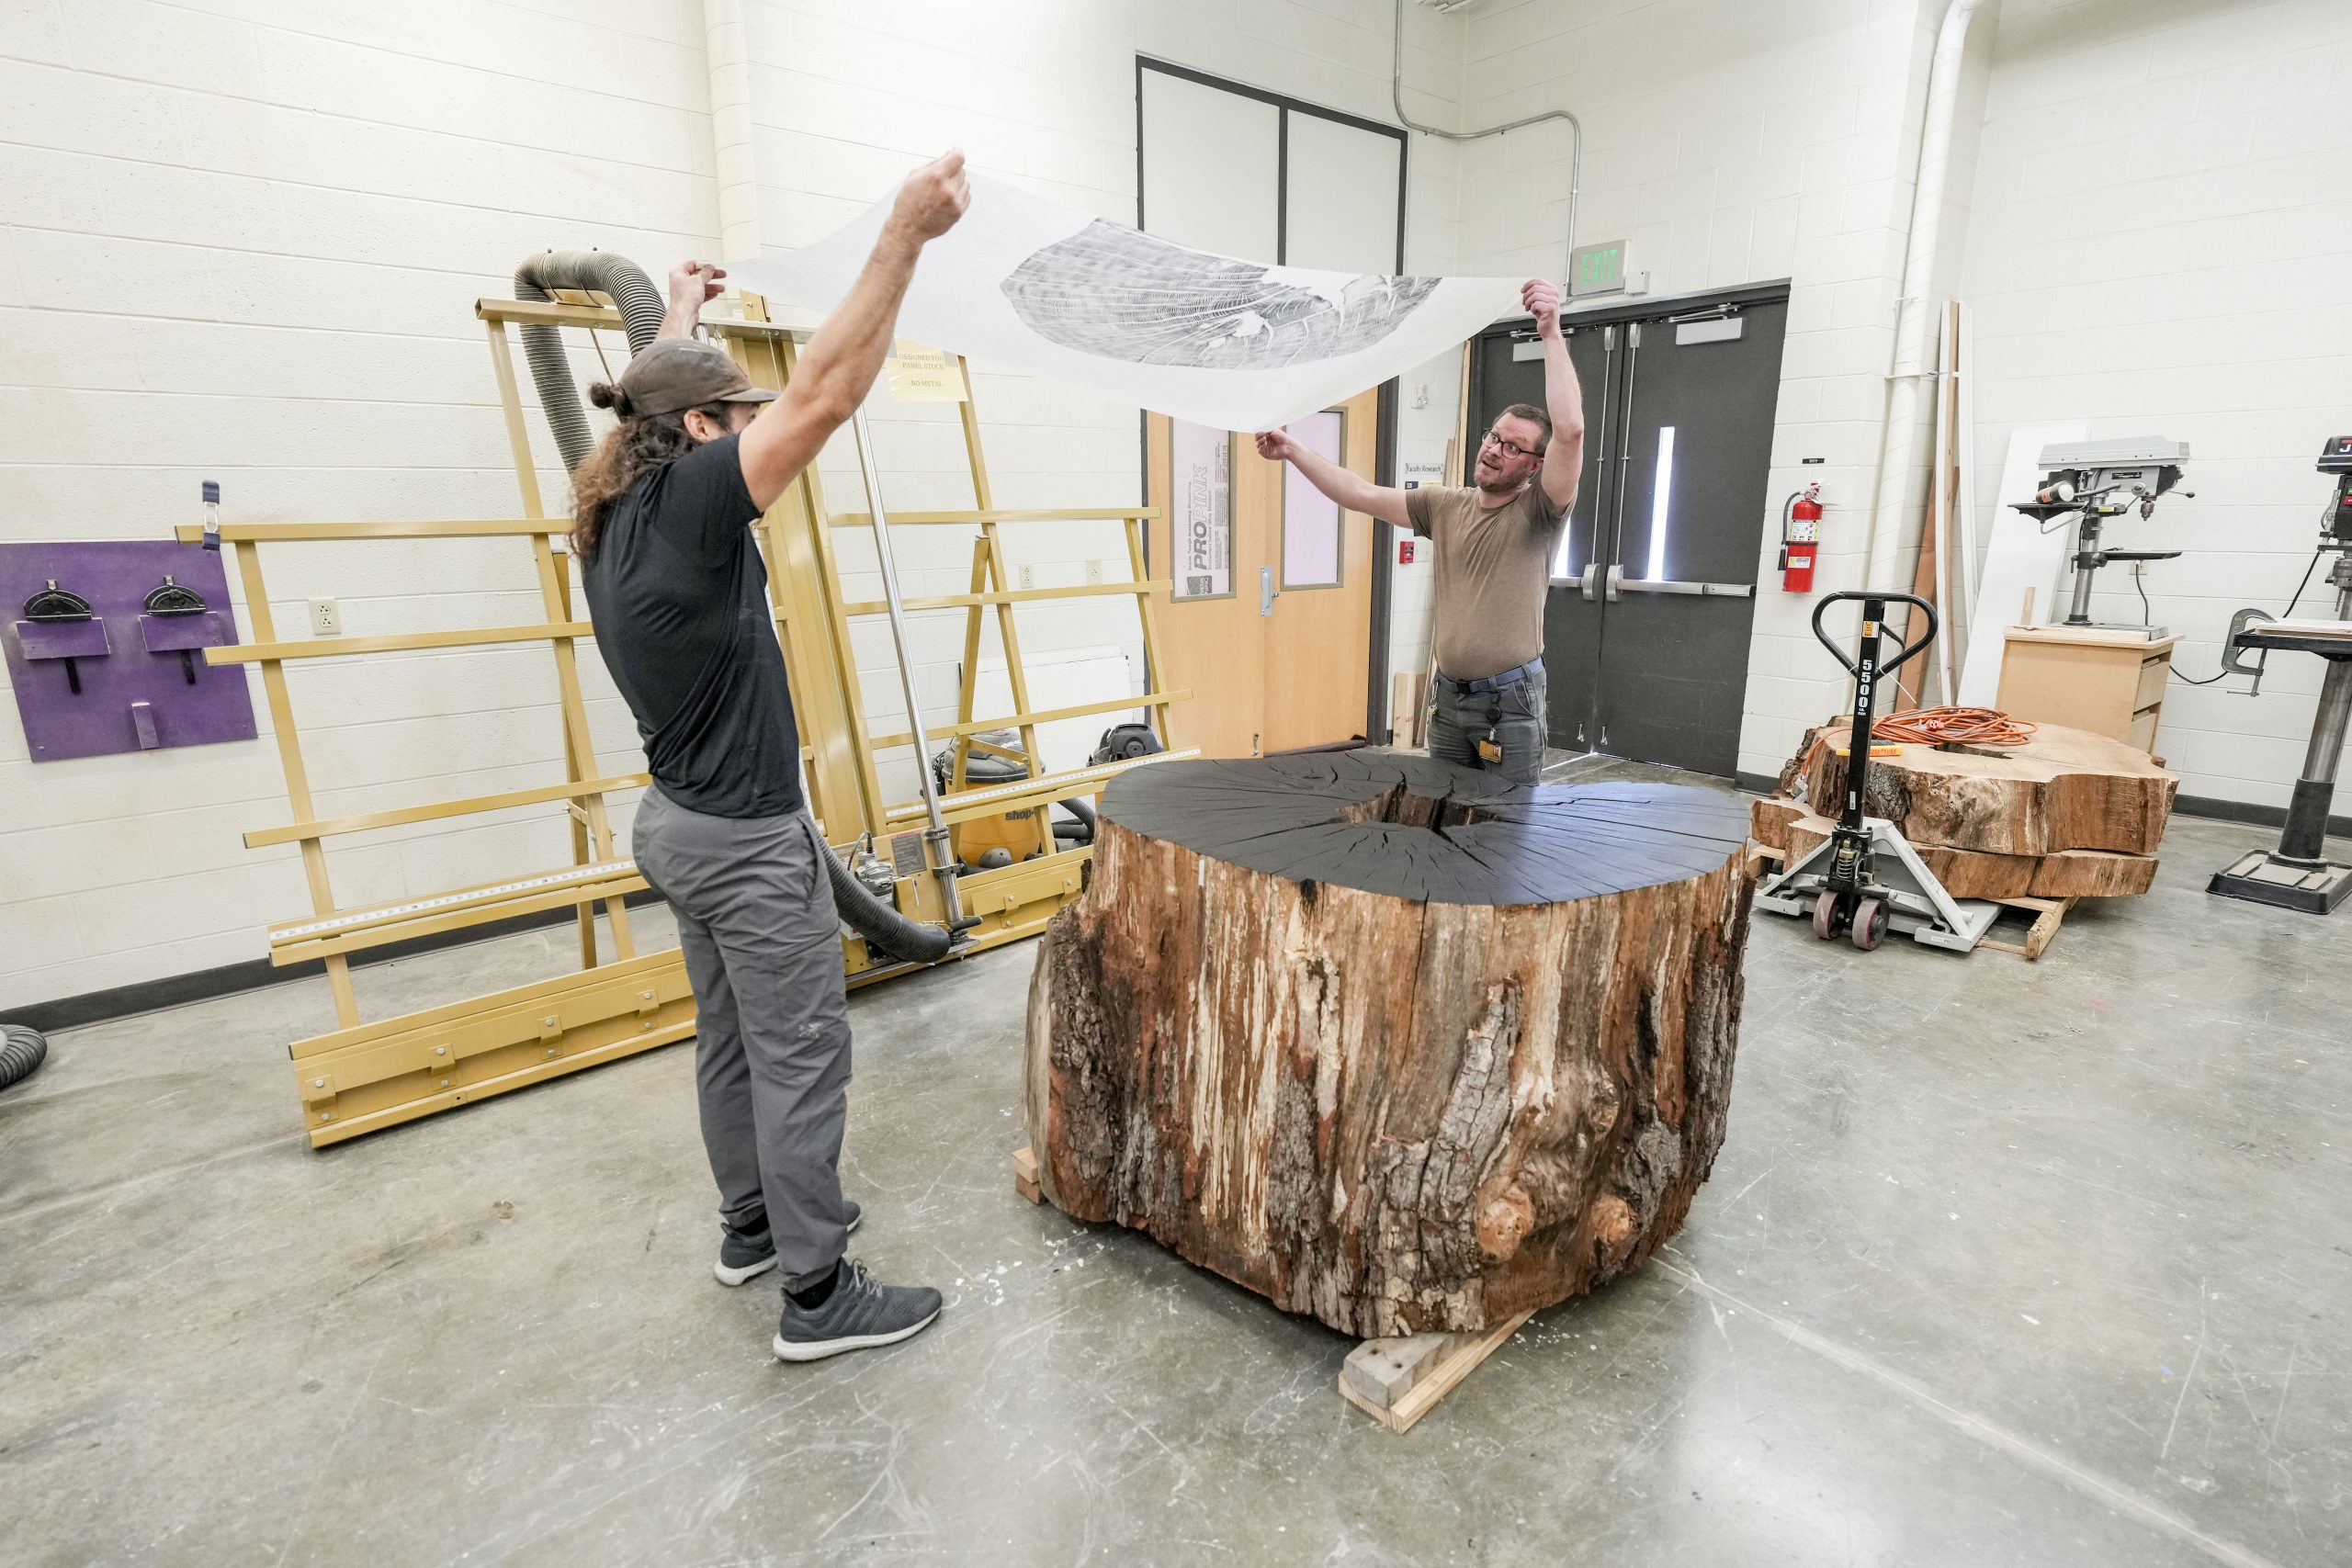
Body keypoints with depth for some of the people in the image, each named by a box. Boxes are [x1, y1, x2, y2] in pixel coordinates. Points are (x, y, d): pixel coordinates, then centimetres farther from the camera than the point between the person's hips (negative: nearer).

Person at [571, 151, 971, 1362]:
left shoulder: (614, 513, 6)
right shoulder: (689, 503, -19)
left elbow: (656, 403, 25)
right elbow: (824, 394, -26)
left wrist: (679, 315, 40)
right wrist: (903, 235, -24)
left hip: (679, 823, 10)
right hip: (748, 838, -10)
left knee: (730, 1038, 20)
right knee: (802, 1056, 0)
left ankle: (754, 1224, 36)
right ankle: (818, 1293, 13)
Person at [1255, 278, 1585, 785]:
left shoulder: (1538, 511, -8)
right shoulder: (1445, 506, 9)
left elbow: (1570, 429, -25)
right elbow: (1362, 495, 8)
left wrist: (1551, 333, -29)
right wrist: (1294, 450, 2)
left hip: (1510, 699, -5)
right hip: (1448, 695, 5)